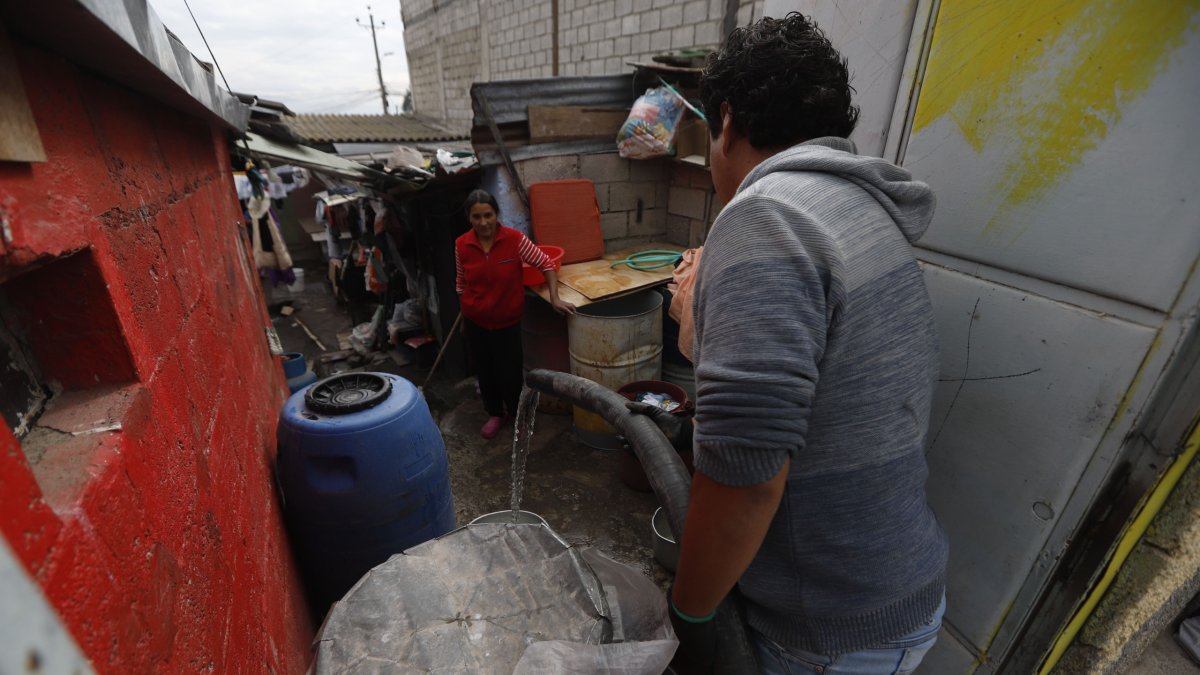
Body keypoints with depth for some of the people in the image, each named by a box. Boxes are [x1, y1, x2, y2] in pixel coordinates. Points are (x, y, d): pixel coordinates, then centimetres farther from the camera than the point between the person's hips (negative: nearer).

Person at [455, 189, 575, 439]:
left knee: (509, 373, 6)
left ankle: (518, 414, 33)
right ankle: (495, 413, 41)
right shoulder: (461, 245, -9)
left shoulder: (515, 239, -17)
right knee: (485, 371, 17)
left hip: (507, 321, -3)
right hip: (475, 322, 3)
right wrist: (465, 316, 12)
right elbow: (461, 284, 5)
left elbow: (546, 264, -10)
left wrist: (555, 299, -20)